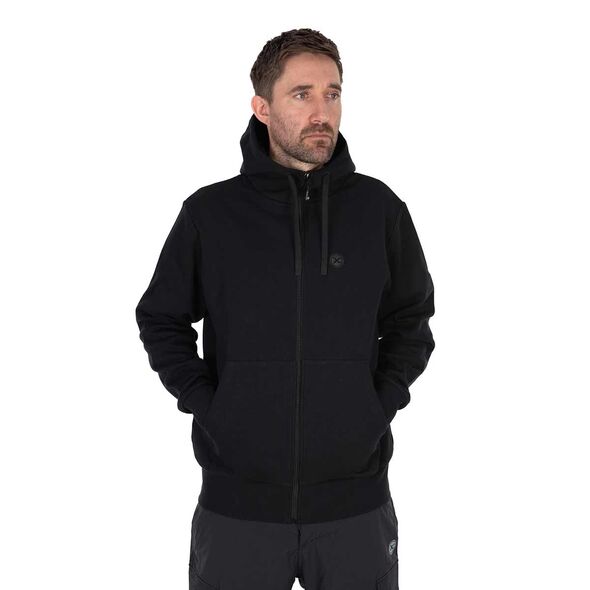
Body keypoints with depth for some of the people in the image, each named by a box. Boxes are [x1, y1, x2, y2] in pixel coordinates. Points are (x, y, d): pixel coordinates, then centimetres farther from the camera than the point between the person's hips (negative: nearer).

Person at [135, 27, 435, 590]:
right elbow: (160, 319, 7)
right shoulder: (209, 212, -3)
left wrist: (382, 401, 0)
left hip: (356, 501, 1)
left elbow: (410, 320, 11)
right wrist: (204, 404, -3)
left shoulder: (379, 208, 0)